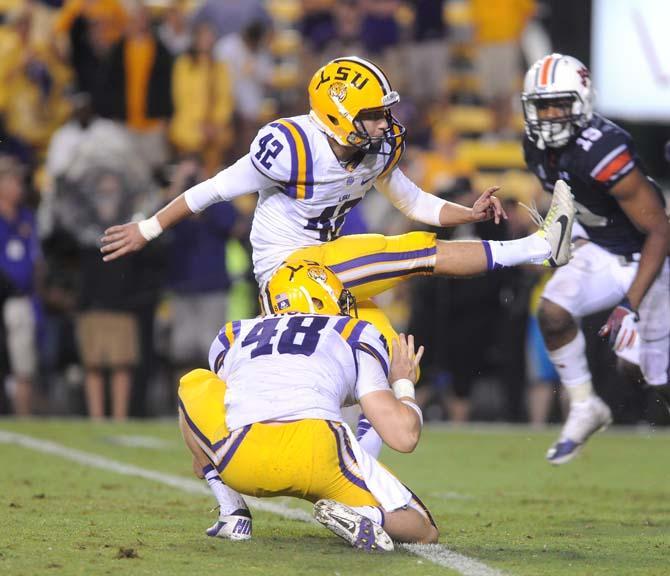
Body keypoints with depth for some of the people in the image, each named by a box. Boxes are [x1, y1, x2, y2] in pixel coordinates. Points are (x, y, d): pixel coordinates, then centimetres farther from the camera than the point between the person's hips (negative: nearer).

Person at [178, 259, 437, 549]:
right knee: (423, 531, 19)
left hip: (241, 467, 2)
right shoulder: (356, 337, 25)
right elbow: (404, 436, 16)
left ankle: (232, 511, 19)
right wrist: (403, 385, 38)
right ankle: (359, 515, -15)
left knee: (193, 384, 34)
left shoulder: (233, 336, 33)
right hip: (319, 457, -2)